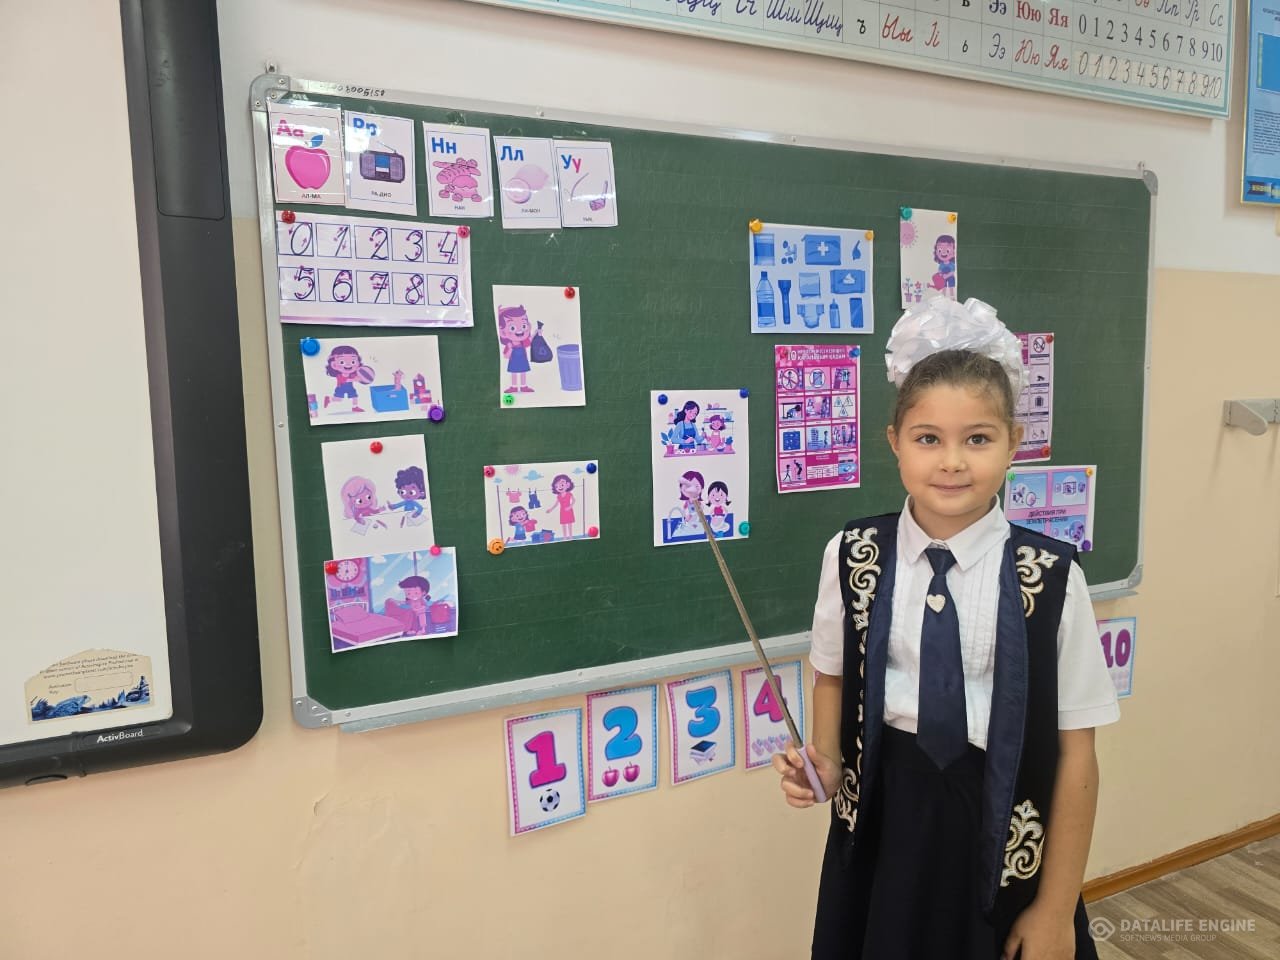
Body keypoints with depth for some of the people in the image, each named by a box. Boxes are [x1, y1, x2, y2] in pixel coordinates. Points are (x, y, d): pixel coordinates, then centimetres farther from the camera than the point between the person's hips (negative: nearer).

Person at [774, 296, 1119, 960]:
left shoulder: (1051, 576, -14)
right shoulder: (852, 556, -8)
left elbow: (1076, 753, -9)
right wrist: (826, 764, -10)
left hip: (1001, 834, -1)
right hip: (881, 828, 2)